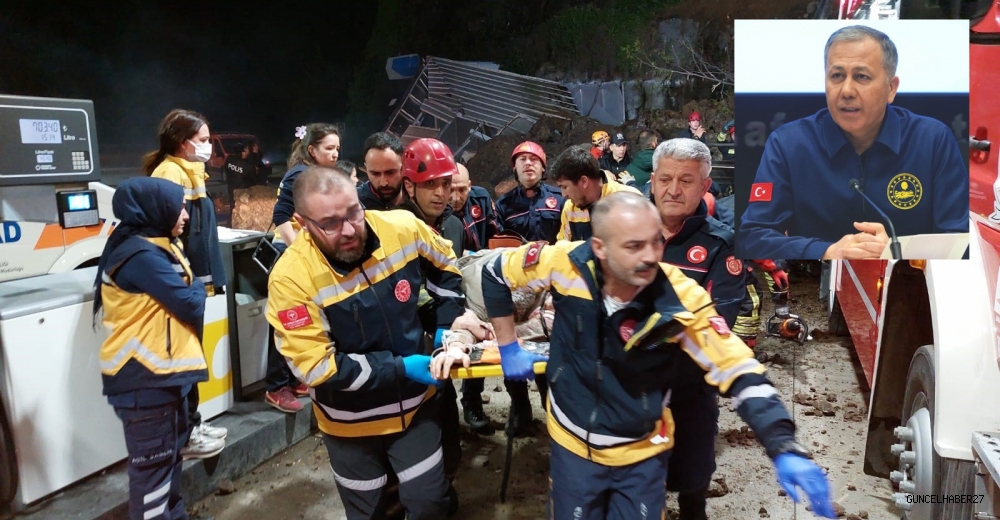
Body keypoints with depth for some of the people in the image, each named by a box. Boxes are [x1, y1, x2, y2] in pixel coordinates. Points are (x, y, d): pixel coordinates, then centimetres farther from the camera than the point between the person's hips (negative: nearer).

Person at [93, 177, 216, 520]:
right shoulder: (142, 256, -22)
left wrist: (190, 289, -8)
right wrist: (197, 286, -2)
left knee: (171, 451, 21)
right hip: (145, 376, -11)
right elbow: (190, 305, -21)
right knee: (153, 461, 1)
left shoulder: (150, 246, 11)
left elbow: (176, 299, 12)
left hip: (161, 369, 11)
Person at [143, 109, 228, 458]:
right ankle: (183, 436, 9)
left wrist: (206, 277, 19)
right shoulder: (170, 173, -14)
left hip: (191, 282, 10)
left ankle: (190, 424, 27)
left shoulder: (188, 172, 17)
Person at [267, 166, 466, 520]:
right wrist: (401, 368, -24)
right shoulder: (291, 278, -26)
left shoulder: (403, 229, -17)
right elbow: (316, 367, -24)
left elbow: (446, 267, 5)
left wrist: (447, 325, -4)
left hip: (415, 402, 2)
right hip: (350, 420, -2)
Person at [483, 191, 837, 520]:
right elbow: (496, 274, -4)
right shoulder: (566, 264, -21)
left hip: (642, 453, -1)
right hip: (573, 443, 1)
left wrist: (786, 451, -31)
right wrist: (509, 348, -1)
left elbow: (740, 373, -21)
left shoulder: (681, 299, -24)